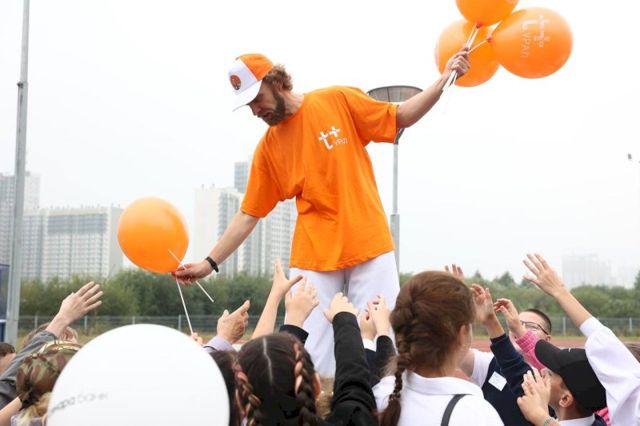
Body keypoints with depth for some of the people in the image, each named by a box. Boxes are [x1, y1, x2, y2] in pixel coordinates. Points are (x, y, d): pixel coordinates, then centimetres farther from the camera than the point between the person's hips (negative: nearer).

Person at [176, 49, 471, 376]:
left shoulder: (339, 101, 0)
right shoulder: (268, 149, 5)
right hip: (313, 255, 2)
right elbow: (249, 214, 7)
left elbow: (401, 117, 8)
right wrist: (210, 263, 2)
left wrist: (443, 79, -2)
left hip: (370, 246, -1)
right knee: (308, 357, -5)